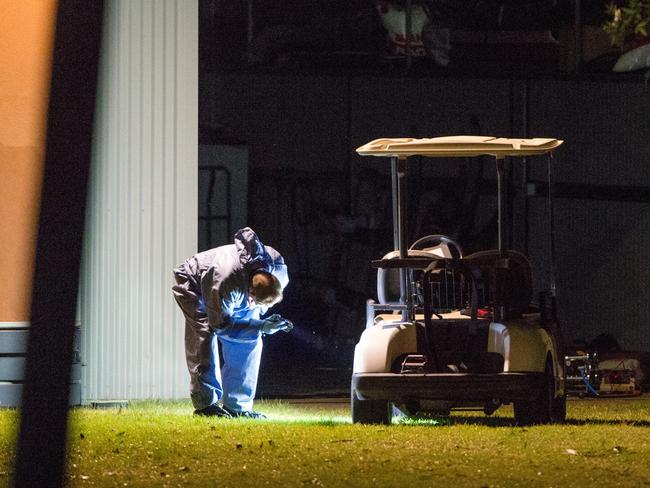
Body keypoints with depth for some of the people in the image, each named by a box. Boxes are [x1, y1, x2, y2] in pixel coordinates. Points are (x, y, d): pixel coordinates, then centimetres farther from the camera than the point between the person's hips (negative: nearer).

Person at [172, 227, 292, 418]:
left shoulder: (278, 268, -28)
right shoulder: (226, 285, -46)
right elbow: (221, 326, -31)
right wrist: (261, 326, -38)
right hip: (195, 286, -6)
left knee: (250, 342, -8)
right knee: (204, 338, -24)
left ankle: (237, 406, -5)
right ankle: (206, 403, -20)